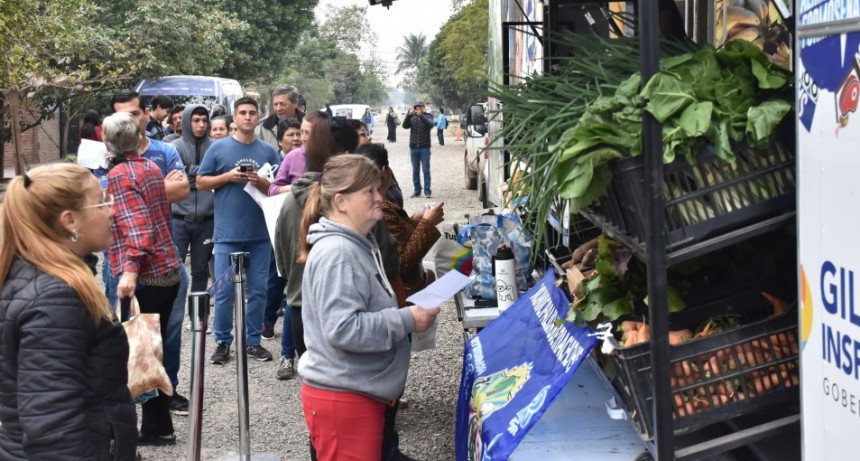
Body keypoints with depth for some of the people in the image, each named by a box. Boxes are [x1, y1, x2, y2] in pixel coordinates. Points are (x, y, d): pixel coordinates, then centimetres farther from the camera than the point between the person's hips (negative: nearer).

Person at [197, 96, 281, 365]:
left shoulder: (268, 151, 7)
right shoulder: (219, 148, 2)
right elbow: (200, 182, 4)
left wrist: (261, 182, -10)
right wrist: (228, 176, -10)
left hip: (260, 233, 2)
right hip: (228, 232, -2)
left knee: (258, 289, 7)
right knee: (225, 291, 1)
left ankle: (253, 341, 18)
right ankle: (223, 342, 14)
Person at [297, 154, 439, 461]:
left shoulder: (358, 245, 13)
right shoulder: (337, 253, -21)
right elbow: (342, 328, -28)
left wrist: (406, 313, 10)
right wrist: (407, 321, -22)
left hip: (360, 392, 10)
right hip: (341, 397, -10)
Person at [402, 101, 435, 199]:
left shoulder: (427, 116, 5)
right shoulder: (412, 118, 9)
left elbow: (430, 124, -15)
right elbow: (405, 125, -8)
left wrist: (421, 115, -26)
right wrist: (409, 115, -22)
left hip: (424, 148, -2)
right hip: (413, 148, 2)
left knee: (426, 170, -3)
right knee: (415, 171, 6)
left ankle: (427, 191, -1)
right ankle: (416, 191, 11)